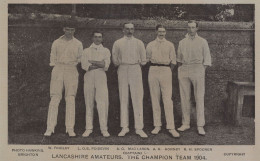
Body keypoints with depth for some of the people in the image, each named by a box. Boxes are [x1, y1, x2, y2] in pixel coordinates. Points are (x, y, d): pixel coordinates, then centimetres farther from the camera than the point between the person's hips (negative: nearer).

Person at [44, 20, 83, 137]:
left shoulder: (78, 44, 12)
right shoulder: (56, 43, 12)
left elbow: (81, 59, 16)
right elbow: (53, 58, 12)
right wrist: (55, 69, 3)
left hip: (72, 71, 0)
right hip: (58, 70, 0)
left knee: (71, 99, -3)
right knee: (54, 98, -6)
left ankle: (70, 128, 0)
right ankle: (50, 128, -4)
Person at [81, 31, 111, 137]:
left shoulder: (106, 51, 17)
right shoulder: (86, 51, 17)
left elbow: (106, 65, 1)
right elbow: (84, 65, 0)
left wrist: (92, 62, -2)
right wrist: (99, 64, -5)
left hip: (101, 77, -1)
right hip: (89, 77, 1)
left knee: (103, 103, -8)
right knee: (89, 103, -1)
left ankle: (104, 129, -5)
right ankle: (88, 128, 4)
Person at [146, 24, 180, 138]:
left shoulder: (170, 45, 11)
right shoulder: (150, 45, 13)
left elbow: (173, 61, 11)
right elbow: (147, 59, 16)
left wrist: (167, 71, 8)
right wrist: (154, 67, 11)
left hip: (166, 70, -2)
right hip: (153, 71, 2)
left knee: (168, 99, -9)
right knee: (155, 99, 1)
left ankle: (171, 127, -11)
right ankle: (157, 125, 6)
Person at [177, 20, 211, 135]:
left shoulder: (202, 42, 8)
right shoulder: (182, 42, 15)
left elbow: (207, 59, 6)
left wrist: (202, 70, -2)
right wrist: (180, 68, 5)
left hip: (198, 69, -2)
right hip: (184, 70, 3)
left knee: (199, 98, -6)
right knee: (184, 98, 2)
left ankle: (200, 126, -4)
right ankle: (185, 123, 10)